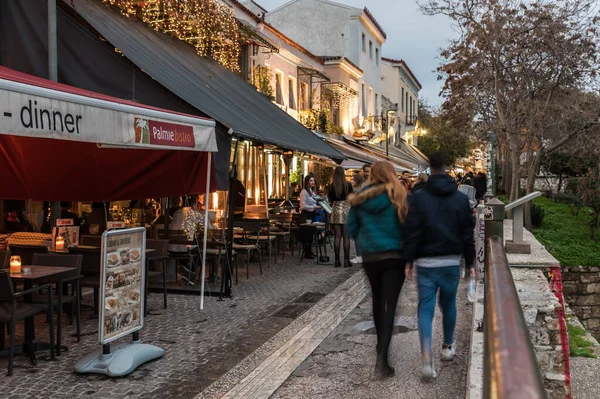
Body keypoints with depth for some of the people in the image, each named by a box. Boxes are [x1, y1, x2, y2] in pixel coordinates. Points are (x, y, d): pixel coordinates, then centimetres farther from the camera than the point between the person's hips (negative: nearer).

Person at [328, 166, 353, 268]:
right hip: (346, 210, -1)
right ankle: (346, 260, 1)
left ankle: (337, 260, 6)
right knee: (346, 236, 2)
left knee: (337, 236, 5)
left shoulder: (331, 186, -1)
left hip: (336, 210, 1)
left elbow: (331, 200, 6)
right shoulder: (348, 185, -4)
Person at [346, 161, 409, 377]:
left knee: (377, 300, 21)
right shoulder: (398, 196, -9)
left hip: (370, 256, 4)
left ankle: (381, 343, 36)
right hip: (394, 255, -3)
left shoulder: (361, 198, 0)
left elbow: (350, 227, 4)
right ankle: (382, 357, -13)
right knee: (390, 305, -4)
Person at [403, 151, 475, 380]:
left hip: (426, 263, -2)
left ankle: (427, 359, -13)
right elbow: (468, 233, 5)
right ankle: (448, 347, 36)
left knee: (425, 309, -1)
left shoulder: (418, 198, -6)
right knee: (449, 304, 20)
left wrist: (408, 261, -1)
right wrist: (470, 262, 11)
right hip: (452, 261, 2)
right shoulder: (461, 198, 2)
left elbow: (412, 232, -7)